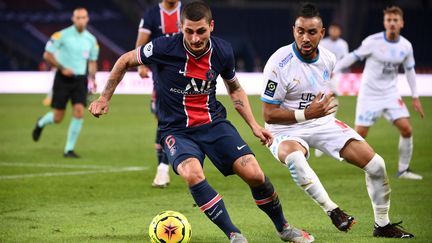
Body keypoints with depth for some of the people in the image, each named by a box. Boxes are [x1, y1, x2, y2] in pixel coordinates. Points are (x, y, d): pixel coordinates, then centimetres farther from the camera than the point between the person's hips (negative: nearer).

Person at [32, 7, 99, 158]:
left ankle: (69, 149, -3)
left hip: (80, 79, 3)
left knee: (79, 112, -14)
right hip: (63, 78, -3)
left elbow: (92, 61, 17)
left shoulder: (91, 40, 6)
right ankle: (41, 123, 37)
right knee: (58, 118, 0)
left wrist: (92, 78, 2)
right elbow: (47, 55, -5)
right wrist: (62, 68, -15)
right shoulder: (62, 35, -8)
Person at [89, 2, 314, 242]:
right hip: (176, 130, -2)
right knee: (193, 174, -33)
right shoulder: (165, 48, -18)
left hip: (214, 122, 3)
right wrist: (104, 98, 3)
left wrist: (254, 125, 7)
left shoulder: (222, 51, -7)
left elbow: (235, 88, 13)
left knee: (254, 174, -13)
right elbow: (125, 61, 0)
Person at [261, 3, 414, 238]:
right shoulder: (279, 63, -21)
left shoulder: (328, 58, -2)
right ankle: (332, 210, -36)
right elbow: (269, 114, -18)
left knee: (376, 164, -5)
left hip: (322, 122, 6)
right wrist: (307, 114, -26)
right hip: (287, 130, -6)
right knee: (294, 157, -43)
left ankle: (382, 225, 14)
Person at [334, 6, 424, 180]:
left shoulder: (406, 46, -2)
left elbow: (410, 70, 11)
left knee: (406, 129, -10)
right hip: (369, 94, -4)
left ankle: (403, 170, 3)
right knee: (359, 134, -7)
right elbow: (353, 57, -8)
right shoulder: (373, 41, -15)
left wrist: (415, 97, 11)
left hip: (390, 94, 4)